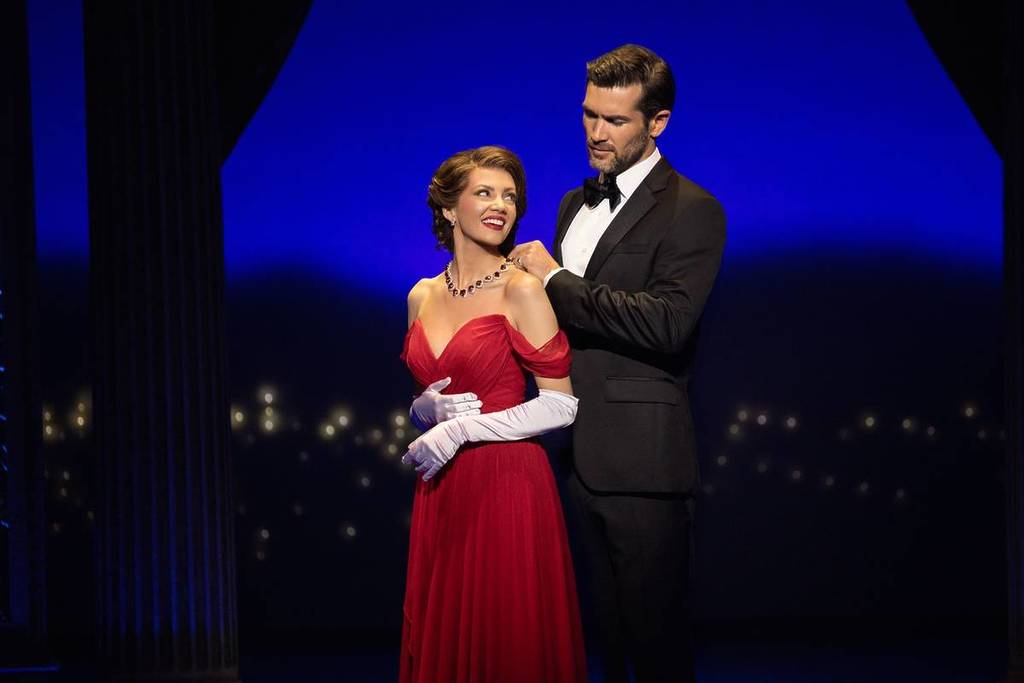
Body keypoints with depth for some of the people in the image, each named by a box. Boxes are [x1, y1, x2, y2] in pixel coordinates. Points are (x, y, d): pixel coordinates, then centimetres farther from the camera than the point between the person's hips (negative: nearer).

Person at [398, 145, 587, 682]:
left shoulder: (522, 290, -7)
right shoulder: (422, 296, 10)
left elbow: (561, 404, -10)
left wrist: (460, 430, -13)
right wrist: (426, 411, -2)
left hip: (507, 484, -5)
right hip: (440, 492, 5)